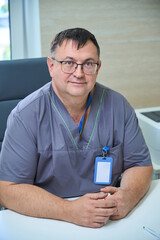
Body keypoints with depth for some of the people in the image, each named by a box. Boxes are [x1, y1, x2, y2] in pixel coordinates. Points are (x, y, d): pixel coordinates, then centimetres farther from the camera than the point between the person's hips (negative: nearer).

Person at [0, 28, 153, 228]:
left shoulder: (118, 106, 0)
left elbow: (140, 164, 6)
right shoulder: (26, 115, -11)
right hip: (48, 222, -4)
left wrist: (128, 196, -16)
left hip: (113, 220, 5)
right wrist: (69, 210, -26)